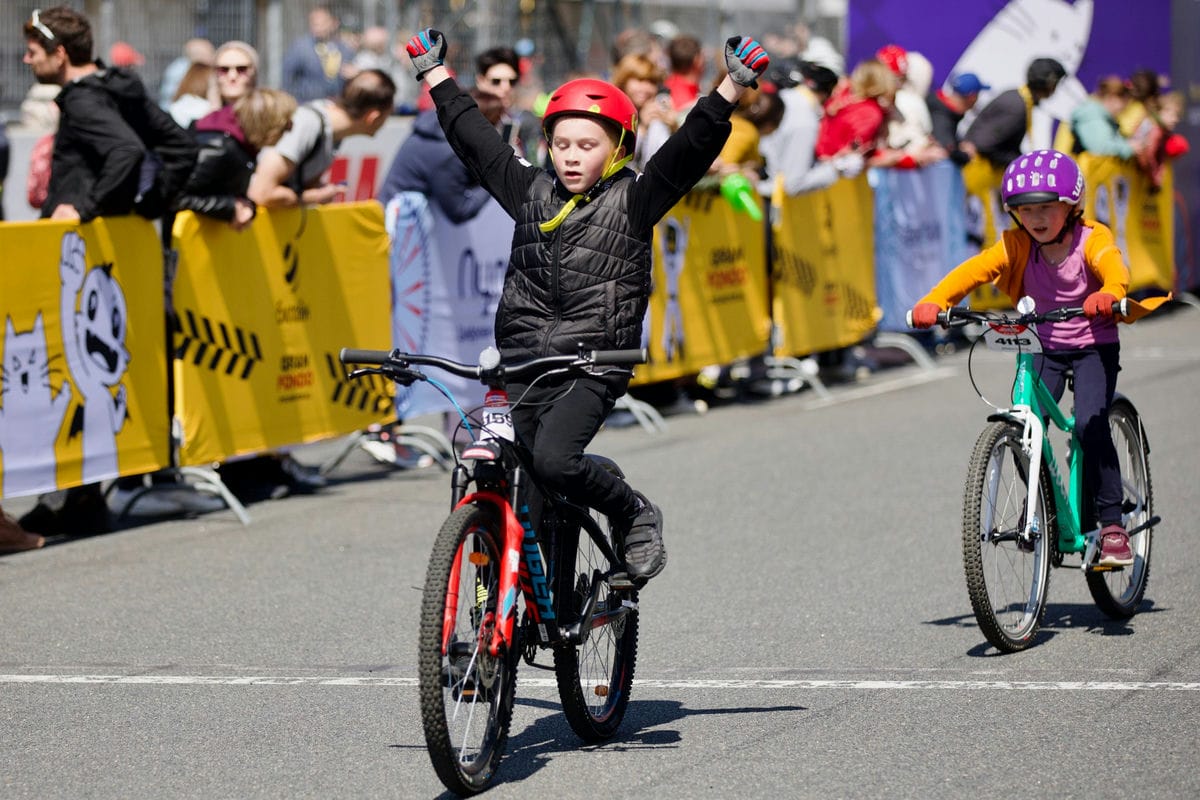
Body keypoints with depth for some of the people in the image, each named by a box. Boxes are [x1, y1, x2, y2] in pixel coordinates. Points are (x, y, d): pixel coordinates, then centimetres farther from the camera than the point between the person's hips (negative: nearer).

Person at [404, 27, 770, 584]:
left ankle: (637, 516, -2)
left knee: (554, 460, -27)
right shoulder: (532, 193, 13)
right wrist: (434, 73, 28)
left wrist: (734, 85, -19)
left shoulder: (632, 202, 1)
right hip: (520, 365, 5)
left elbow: (691, 149, -8)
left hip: (590, 370, -5)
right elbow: (474, 140, 22)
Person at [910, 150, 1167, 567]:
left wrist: (1108, 293, -63)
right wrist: (934, 302, -43)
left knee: (1089, 424, -22)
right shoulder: (1017, 245, -10)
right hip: (1043, 348, 3)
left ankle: (1112, 523, -11)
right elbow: (975, 269, -24)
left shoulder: (1092, 240, -17)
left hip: (1094, 348, -3)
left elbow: (1114, 267, -38)